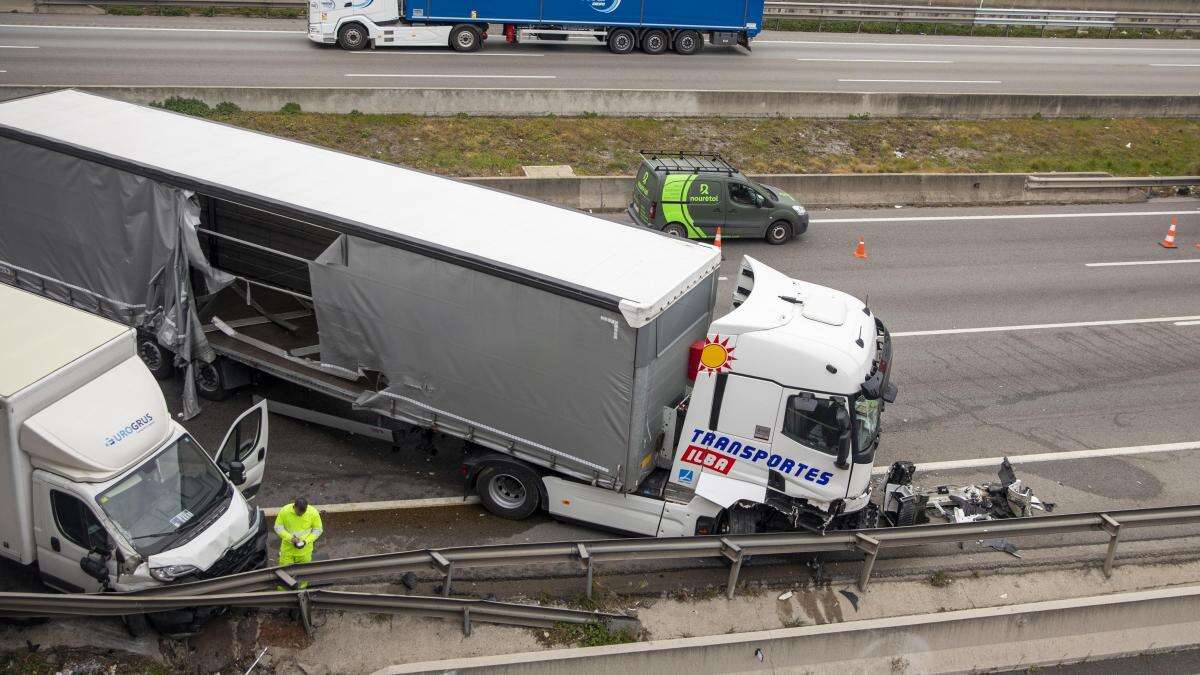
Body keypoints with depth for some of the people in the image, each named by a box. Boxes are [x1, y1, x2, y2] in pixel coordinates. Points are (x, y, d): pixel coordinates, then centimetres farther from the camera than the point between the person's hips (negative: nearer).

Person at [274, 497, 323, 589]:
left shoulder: (313, 513, -19)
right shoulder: (284, 511, -20)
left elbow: (318, 530, -6)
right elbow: (278, 527, -8)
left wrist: (306, 541, -19)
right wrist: (290, 538, -22)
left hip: (305, 549, 0)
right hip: (287, 547, 0)